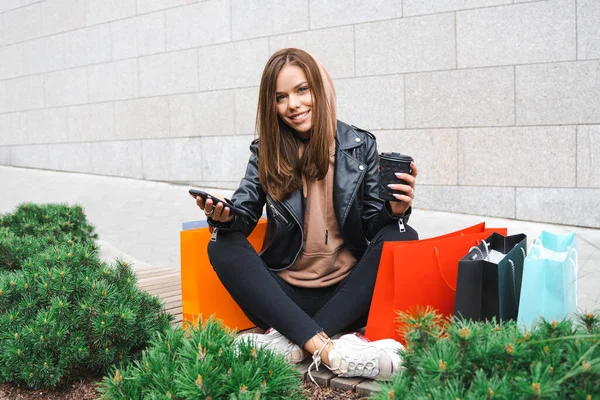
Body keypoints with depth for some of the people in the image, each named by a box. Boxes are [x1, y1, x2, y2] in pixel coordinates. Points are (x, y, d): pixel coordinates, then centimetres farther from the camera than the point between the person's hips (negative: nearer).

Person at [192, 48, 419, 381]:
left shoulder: (360, 145, 1)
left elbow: (374, 224, -1)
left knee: (401, 237, -25)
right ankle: (328, 351, -36)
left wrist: (394, 211, -24)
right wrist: (224, 217, -28)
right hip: (287, 292, 1)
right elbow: (245, 212, -5)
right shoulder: (265, 152, 3)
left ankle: (291, 341, -30)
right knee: (223, 247, -23)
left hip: (347, 291, 0)